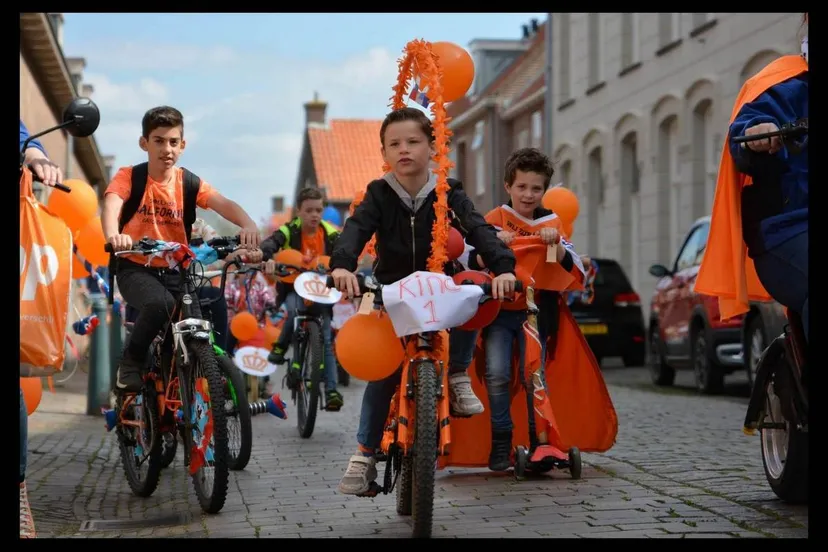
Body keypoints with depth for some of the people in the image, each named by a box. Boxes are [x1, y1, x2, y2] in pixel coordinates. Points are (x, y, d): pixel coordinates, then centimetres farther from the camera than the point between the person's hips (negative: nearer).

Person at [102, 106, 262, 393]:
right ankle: (131, 361, -8)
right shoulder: (129, 177, -6)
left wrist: (248, 224, -40)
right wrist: (114, 235, -49)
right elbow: (111, 206, -25)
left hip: (175, 271, 3)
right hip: (136, 268, -3)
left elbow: (224, 204, -17)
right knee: (160, 303, -34)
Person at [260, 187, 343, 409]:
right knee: (295, 310, -35)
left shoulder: (330, 235, -6)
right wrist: (268, 259, -53)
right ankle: (280, 347, -9)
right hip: (294, 287, -1)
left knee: (326, 339, -7)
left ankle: (331, 390, -7)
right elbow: (268, 245, -29)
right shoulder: (289, 232, -12)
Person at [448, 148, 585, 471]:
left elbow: (574, 273, 3)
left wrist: (556, 245, -13)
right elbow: (472, 264, -3)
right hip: (498, 310, -1)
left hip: (535, 313, 2)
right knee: (497, 373, -18)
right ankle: (500, 441, -8)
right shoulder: (494, 220, 6)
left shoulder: (551, 224, 11)